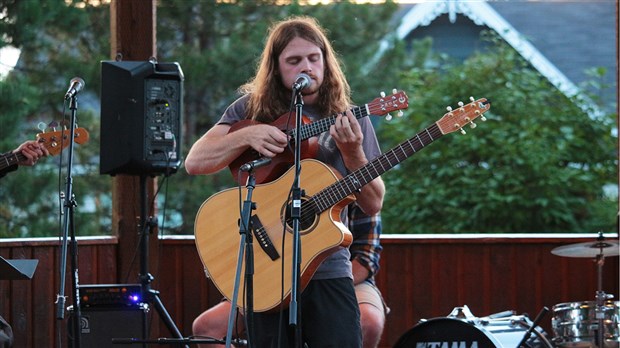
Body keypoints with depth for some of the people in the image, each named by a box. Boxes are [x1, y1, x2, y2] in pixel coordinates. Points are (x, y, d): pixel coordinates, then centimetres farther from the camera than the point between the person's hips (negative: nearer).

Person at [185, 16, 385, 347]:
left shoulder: (348, 121, 6)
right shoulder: (251, 109, 6)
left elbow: (373, 205, 3)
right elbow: (194, 163, -2)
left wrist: (352, 152, -14)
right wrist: (247, 136, -17)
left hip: (329, 269, 0)